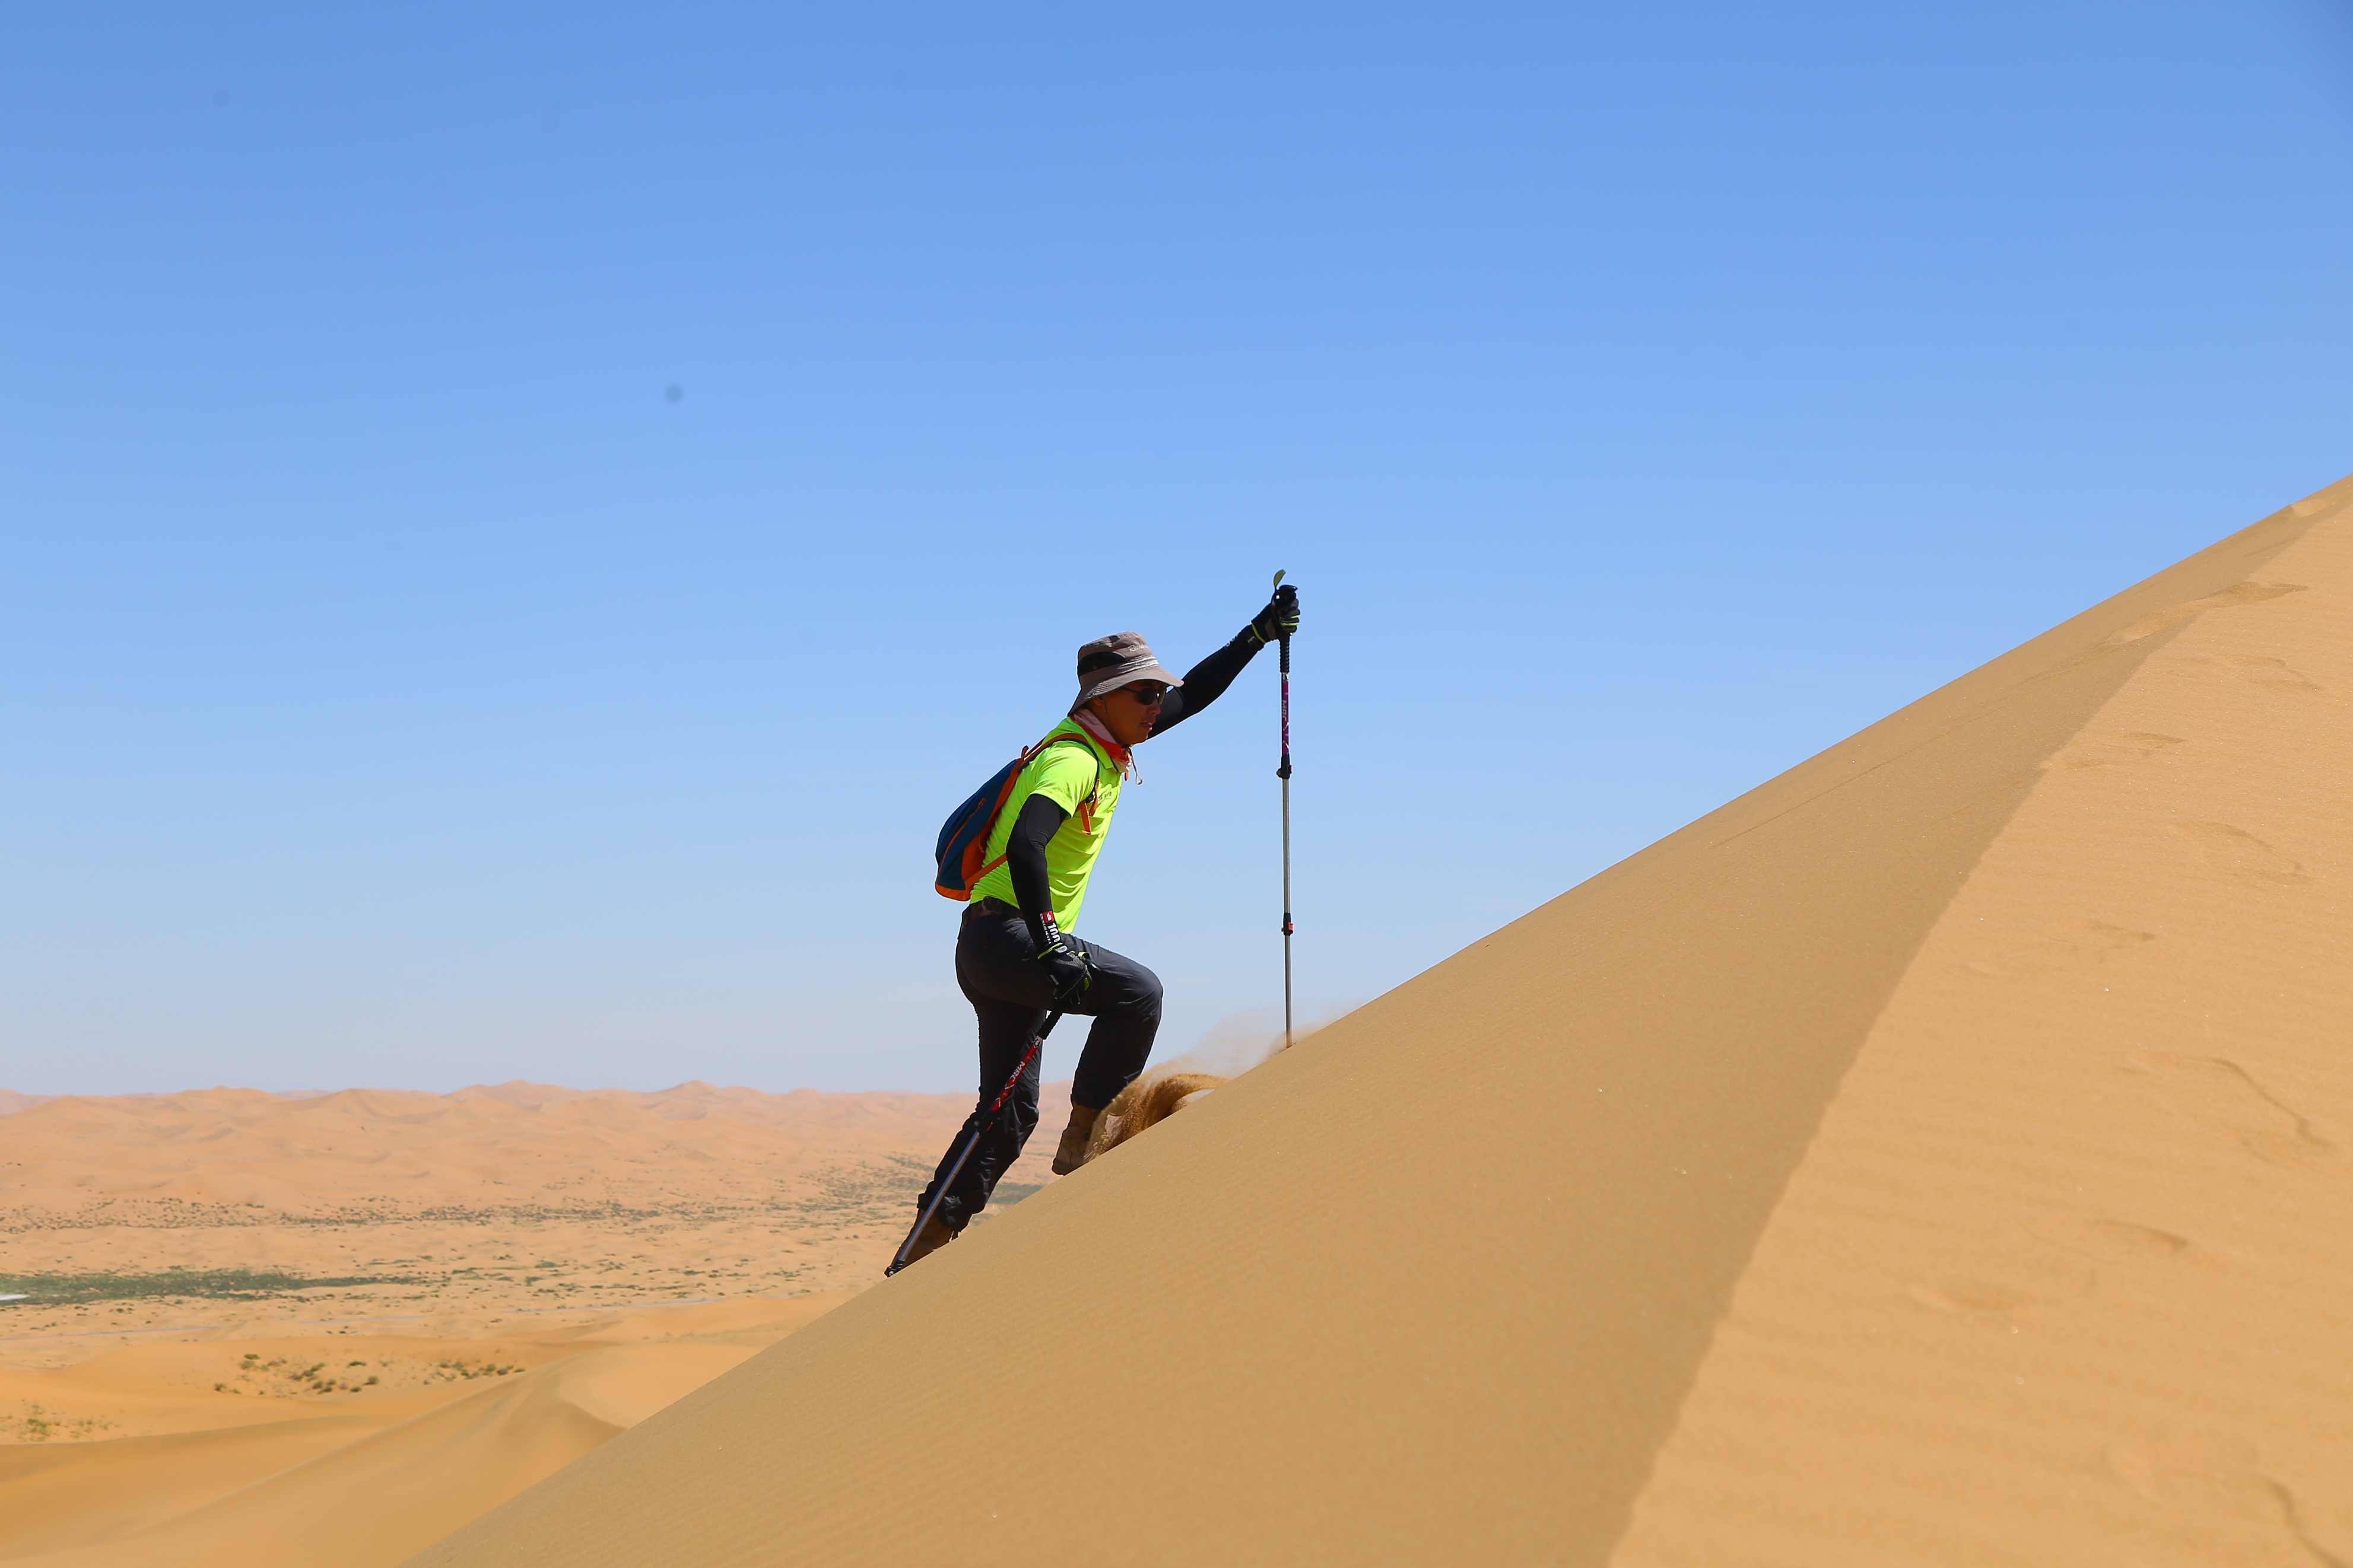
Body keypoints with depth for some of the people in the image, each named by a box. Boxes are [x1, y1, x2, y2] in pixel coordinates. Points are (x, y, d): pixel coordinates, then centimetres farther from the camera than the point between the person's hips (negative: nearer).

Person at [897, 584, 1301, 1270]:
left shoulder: (1108, 741, 12)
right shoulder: (1074, 760, -17)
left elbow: (1193, 695, 23)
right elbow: (1025, 845, -32)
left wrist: (1259, 633, 19)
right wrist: (1049, 944, -38)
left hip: (996, 951, 10)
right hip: (1004, 935, -10)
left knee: (1010, 1112, 10)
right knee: (1136, 991, -21)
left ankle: (929, 1239, 11)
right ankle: (1082, 1137, -14)